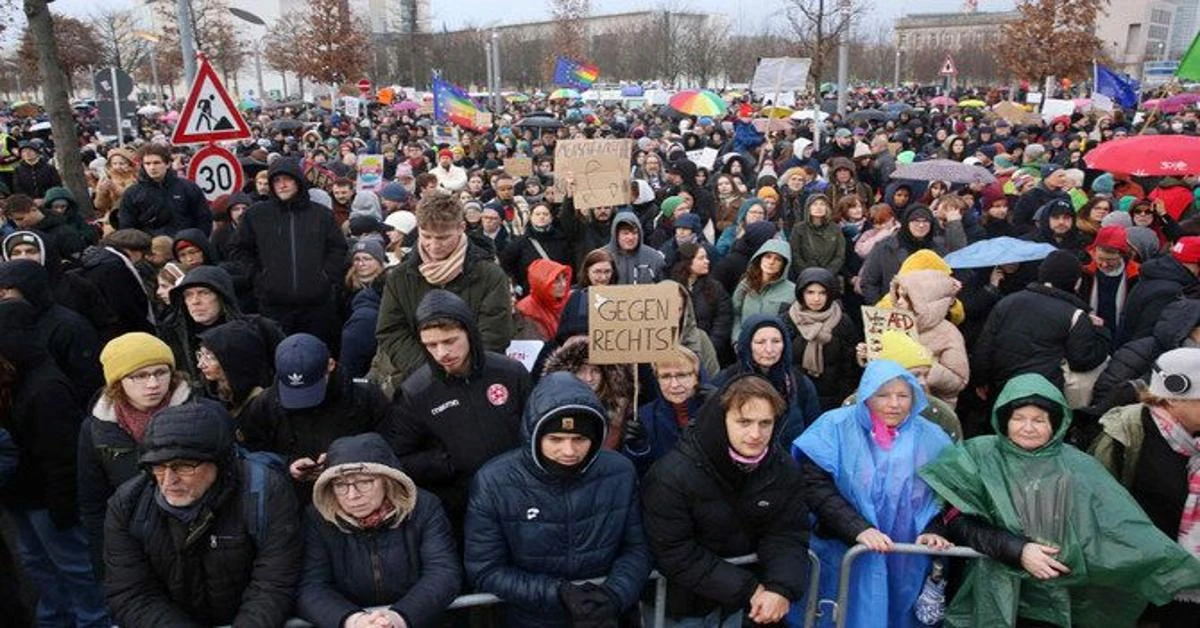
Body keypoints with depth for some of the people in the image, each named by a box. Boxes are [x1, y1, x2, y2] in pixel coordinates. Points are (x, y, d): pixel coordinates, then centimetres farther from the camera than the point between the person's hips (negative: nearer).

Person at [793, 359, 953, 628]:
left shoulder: (931, 437, 2)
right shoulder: (836, 427, -7)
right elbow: (816, 487, -14)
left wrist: (933, 531, -14)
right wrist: (858, 529, -24)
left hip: (907, 564, 3)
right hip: (844, 558, -2)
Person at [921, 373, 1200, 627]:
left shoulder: (1078, 467, 0)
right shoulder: (979, 456, -4)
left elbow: (1125, 527, -3)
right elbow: (957, 520, -9)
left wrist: (1176, 572, -15)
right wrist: (1017, 549, -17)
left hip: (1065, 603, 2)